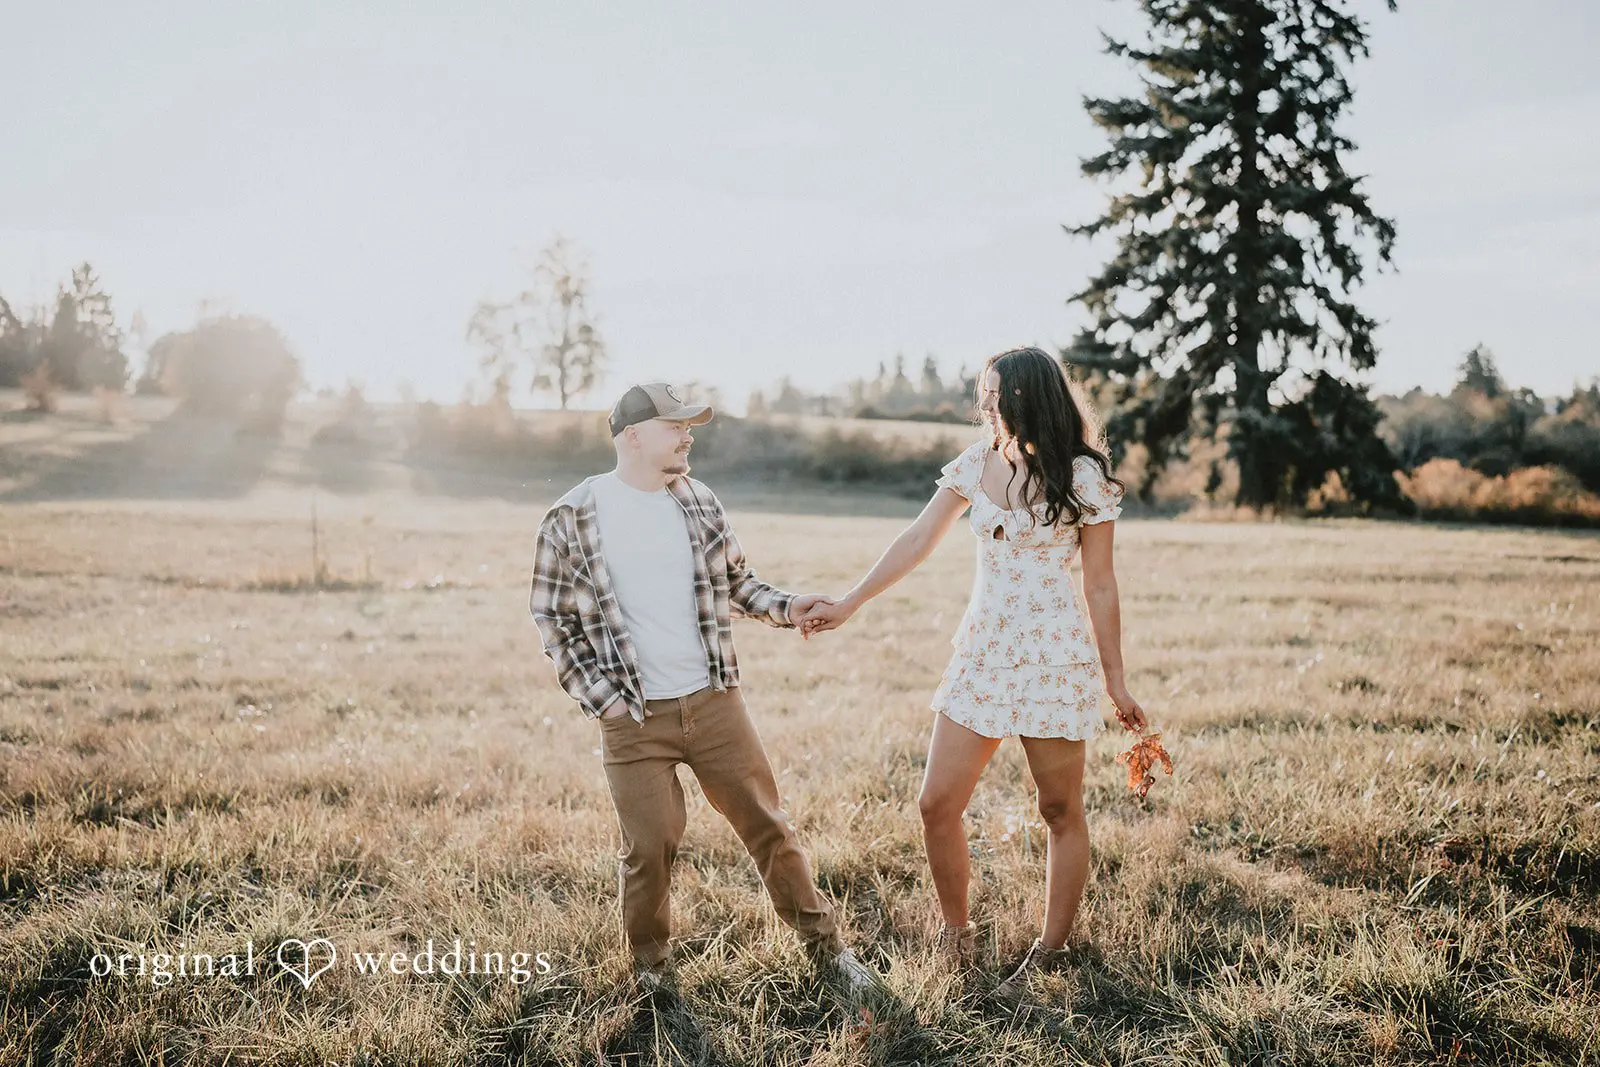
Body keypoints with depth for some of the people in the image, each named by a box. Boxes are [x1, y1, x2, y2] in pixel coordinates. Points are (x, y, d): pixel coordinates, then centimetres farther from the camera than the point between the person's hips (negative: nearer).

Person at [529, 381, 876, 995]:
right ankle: (650, 970, 25)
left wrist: (785, 607, -4)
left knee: (767, 826, 8)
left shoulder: (700, 503, 5)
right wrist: (603, 698, -8)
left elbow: (735, 581, 15)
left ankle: (824, 944, 23)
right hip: (633, 720, -3)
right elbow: (554, 620, -2)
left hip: (716, 703, 3)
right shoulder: (570, 521, -6)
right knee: (649, 847, 1)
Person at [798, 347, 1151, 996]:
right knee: (936, 803, 2)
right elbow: (917, 541, 6)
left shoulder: (1081, 477, -6)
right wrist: (849, 604, 2)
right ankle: (956, 934, 22)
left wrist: (1116, 682, 0)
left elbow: (1100, 588, -3)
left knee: (1061, 811, 6)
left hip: (1054, 661, -4)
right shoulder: (977, 464, 6)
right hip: (981, 654, 5)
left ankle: (1051, 952, 21)